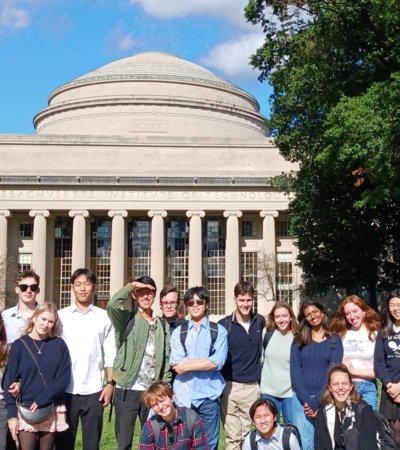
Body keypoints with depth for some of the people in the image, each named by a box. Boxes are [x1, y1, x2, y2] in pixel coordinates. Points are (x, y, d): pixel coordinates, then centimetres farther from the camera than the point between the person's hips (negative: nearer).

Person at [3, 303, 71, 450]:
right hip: (26, 410, -1)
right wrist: (12, 415, -10)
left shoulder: (59, 344, 2)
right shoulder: (19, 345, -1)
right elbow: (9, 381, -2)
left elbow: (64, 377, -4)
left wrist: (41, 400, -15)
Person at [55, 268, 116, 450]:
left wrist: (110, 383, -3)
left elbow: (110, 354, 4)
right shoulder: (61, 316, 4)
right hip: (65, 390, 0)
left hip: (94, 390, 0)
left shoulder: (104, 317, 3)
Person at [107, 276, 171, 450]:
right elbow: (112, 305, -23)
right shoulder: (126, 319, 0)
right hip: (127, 391, -3)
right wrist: (131, 285, -11)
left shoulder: (163, 325, 11)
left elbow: (166, 359, 10)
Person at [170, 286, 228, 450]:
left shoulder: (219, 331, 2)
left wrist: (187, 365, -9)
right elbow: (175, 363, -6)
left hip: (209, 395, -2)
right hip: (184, 395, 2)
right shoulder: (178, 332, 7)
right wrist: (206, 361, -9)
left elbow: (217, 362, -11)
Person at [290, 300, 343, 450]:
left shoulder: (334, 340, 5)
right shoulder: (299, 340, 8)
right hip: (302, 399, 1)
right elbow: (294, 371, 0)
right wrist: (306, 400, -12)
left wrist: (316, 402, -13)